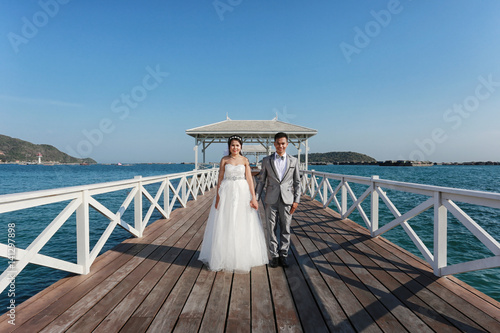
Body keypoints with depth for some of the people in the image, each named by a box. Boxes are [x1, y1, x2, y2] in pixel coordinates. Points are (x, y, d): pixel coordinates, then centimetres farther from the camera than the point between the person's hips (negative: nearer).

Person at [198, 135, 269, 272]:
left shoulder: (245, 160, 4)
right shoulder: (224, 160, 4)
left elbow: (249, 179, -3)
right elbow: (220, 179, 2)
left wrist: (253, 197, -11)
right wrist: (218, 197, -5)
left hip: (242, 193, 0)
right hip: (227, 193, 0)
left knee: (243, 225, 4)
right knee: (224, 226, 4)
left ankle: (242, 257, 20)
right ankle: (224, 257, 19)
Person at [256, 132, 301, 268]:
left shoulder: (293, 161, 6)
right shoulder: (266, 160, 5)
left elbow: (297, 182, 7)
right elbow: (261, 181, 6)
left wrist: (296, 200, -1)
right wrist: (256, 198, 0)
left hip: (287, 200, 0)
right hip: (271, 200, 0)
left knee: (285, 229, 7)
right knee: (271, 229, 5)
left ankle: (284, 255, 21)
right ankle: (274, 256, 18)